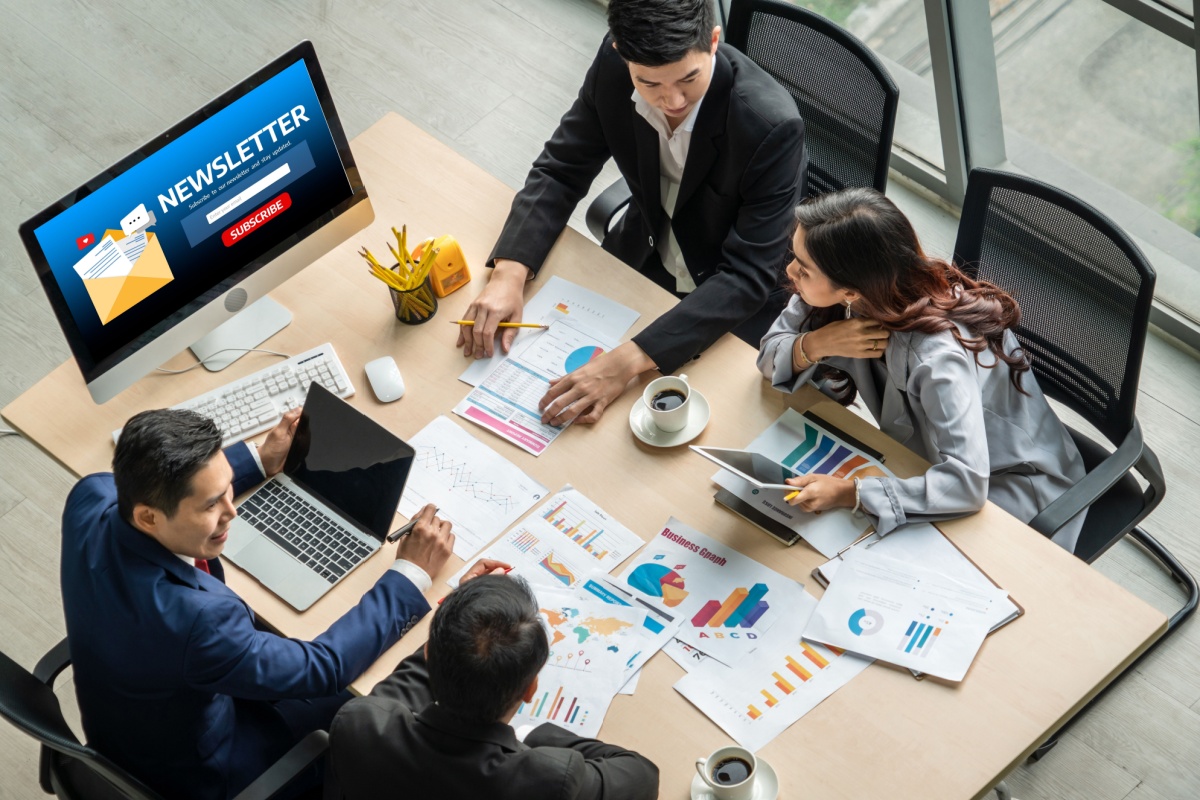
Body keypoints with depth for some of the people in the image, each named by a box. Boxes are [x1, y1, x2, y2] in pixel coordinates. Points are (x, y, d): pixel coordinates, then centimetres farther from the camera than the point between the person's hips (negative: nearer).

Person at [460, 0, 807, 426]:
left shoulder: (772, 124, -34)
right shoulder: (613, 67, -20)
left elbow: (748, 276, -33)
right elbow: (561, 170, -9)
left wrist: (628, 361, -43)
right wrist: (508, 273, -27)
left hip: (736, 301, -4)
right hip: (646, 252, 4)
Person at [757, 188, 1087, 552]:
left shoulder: (937, 354, -38)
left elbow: (966, 484, -43)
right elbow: (771, 354, -7)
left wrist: (850, 492, -44)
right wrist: (816, 344, -28)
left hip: (1004, 485, -6)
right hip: (926, 453, 6)